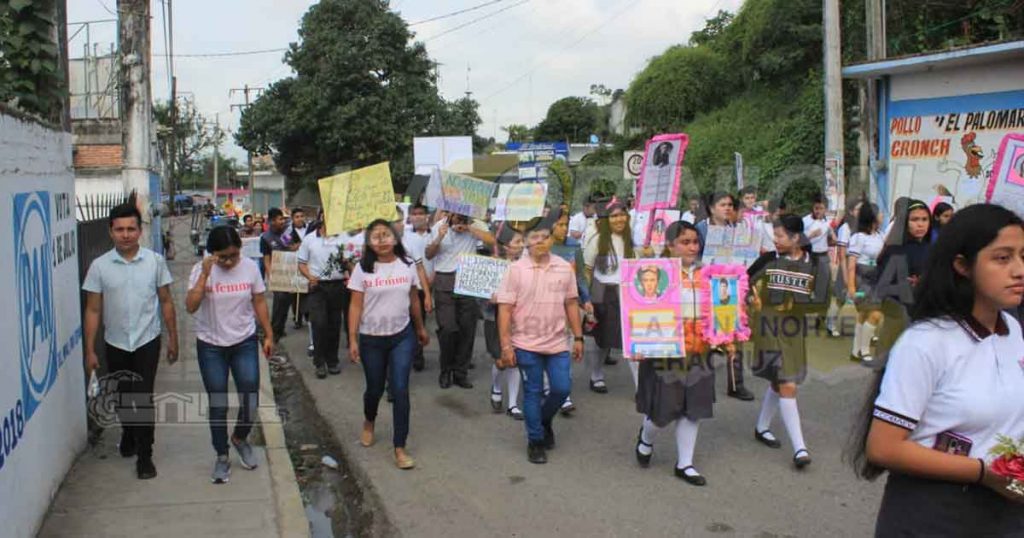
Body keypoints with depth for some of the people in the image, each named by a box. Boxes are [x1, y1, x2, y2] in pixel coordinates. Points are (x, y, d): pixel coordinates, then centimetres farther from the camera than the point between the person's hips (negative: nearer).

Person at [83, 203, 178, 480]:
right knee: (123, 397, 18)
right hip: (115, 344, 2)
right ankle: (128, 434, 45)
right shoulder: (99, 266, -7)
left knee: (143, 398, -5)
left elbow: (165, 302, 1)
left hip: (147, 341, -2)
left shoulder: (155, 261, -7)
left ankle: (144, 456, 6)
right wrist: (90, 350, -4)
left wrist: (173, 338, 2)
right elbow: (93, 310, -3)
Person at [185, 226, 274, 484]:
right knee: (218, 405, 6)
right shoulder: (201, 270, -12)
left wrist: (269, 335, 3)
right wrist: (205, 274, -29)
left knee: (250, 401, 1)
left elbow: (259, 302, 3)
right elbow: (191, 307, -23)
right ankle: (222, 457, 23)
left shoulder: (250, 267, -7)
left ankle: (240, 438, 32)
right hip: (211, 347, -1)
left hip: (245, 343, 1)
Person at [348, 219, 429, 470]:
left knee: (400, 390, -5)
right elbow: (356, 306, -7)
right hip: (371, 339, -1)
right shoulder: (363, 269, -7)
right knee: (375, 388, 14)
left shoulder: (407, 265, -1)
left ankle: (400, 447, 4)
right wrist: (352, 340, -12)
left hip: (402, 337, 1)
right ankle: (368, 423, 48)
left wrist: (420, 329, 17)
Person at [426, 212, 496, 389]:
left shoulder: (475, 226, -1)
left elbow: (492, 241, -17)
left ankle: (461, 372, 16)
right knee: (448, 328, -7)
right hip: (444, 282, -1)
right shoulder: (439, 226, 3)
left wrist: (469, 228, -19)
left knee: (467, 328, 4)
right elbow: (429, 255, 6)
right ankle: (446, 371, 12)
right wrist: (439, 238, -11)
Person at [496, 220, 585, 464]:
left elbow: (571, 304, 9)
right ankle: (535, 441, 20)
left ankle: (544, 421, 34)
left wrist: (578, 338, 7)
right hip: (527, 344, -3)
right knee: (532, 393, 5)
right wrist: (506, 347, -11)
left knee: (562, 389, 4)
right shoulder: (516, 270, -7)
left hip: (557, 343, 3)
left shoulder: (565, 268, 2)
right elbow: (505, 309, -8)